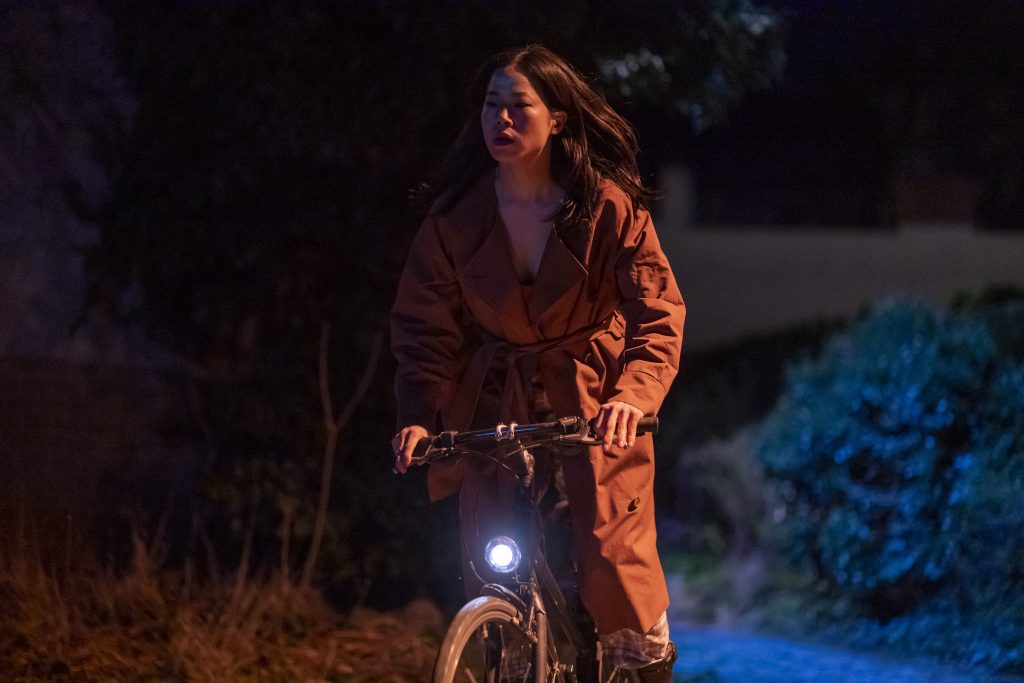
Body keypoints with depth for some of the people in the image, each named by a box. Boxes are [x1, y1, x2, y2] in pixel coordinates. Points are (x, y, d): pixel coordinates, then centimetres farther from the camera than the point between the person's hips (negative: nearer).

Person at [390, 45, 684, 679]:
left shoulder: (608, 207, -12)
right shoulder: (454, 216, -6)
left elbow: (657, 312, -17)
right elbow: (425, 324, -2)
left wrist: (632, 394, -35)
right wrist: (419, 413, -18)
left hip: (593, 403, -2)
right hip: (496, 406, 2)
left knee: (611, 563, -12)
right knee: (494, 575, -3)